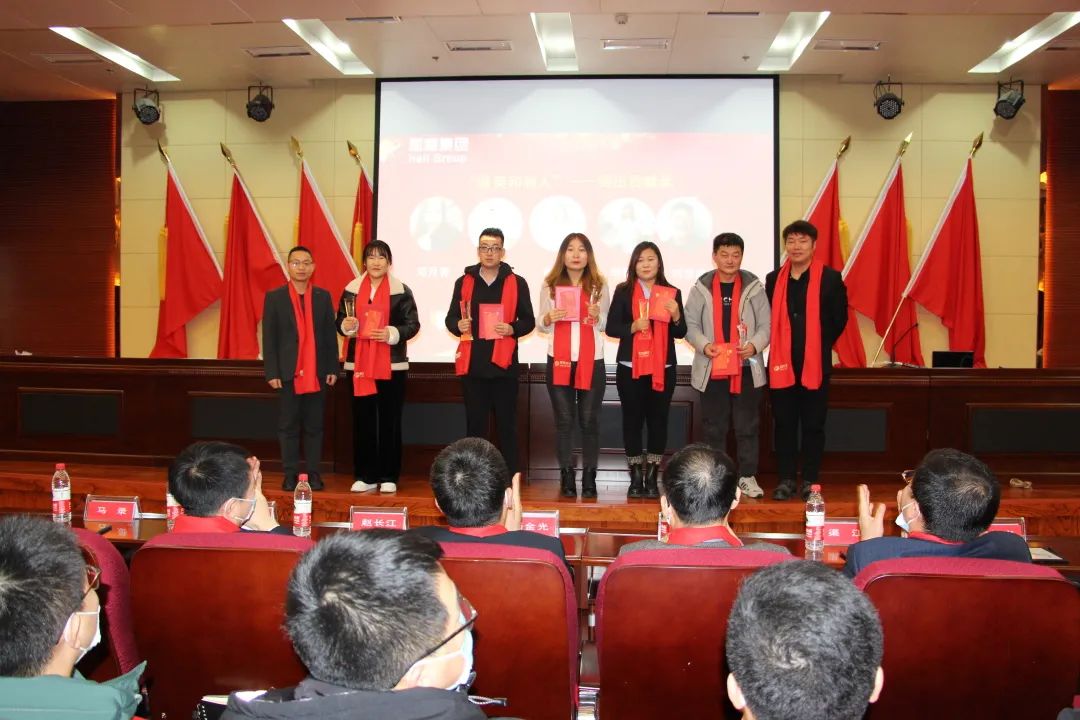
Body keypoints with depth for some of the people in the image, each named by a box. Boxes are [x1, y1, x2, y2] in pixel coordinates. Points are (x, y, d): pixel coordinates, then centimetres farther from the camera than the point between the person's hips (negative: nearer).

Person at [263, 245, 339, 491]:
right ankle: (291, 474, 11)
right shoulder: (274, 297, 2)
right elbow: (269, 338, 0)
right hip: (288, 373, -1)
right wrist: (271, 372, -6)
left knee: (314, 426, 6)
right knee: (288, 426, 4)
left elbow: (330, 336, 7)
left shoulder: (323, 297, 8)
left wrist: (332, 369, 2)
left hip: (317, 373, 1)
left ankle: (313, 473, 12)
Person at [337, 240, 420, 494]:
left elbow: (413, 325, -2)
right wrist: (346, 326, -11)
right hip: (359, 364, 2)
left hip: (392, 364, -2)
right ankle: (365, 476, 12)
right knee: (362, 421, 4)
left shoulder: (401, 291, 0)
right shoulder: (352, 289, 7)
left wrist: (392, 334, -19)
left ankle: (388, 477, 9)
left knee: (390, 421, 1)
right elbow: (340, 322, 11)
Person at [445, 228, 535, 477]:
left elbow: (528, 321, 5)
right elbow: (450, 318, 12)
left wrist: (512, 329, -15)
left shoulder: (517, 283, 4)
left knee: (507, 425, 2)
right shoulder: (464, 282, 10)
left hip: (504, 363, -2)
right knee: (475, 424, 7)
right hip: (472, 363, 2)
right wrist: (458, 325, -11)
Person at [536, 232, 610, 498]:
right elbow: (540, 326, 7)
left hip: (592, 361, 0)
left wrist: (597, 317, -14)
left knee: (589, 420, 2)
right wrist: (548, 318, -15)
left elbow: (604, 325, 7)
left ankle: (589, 477, 9)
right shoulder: (550, 285, 4)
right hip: (559, 360, 0)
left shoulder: (599, 286, 4)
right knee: (564, 420, 3)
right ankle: (567, 477, 10)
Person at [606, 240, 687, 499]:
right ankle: (635, 479, 11)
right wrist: (633, 327, -18)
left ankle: (652, 479, 11)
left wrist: (676, 316, -13)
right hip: (630, 367, -1)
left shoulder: (672, 293, 6)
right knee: (632, 421, 2)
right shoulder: (623, 291, 3)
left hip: (663, 368, 1)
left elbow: (681, 333, 6)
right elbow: (611, 327, -1)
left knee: (658, 421, 3)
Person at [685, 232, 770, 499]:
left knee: (747, 426, 5)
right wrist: (704, 345, -15)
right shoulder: (701, 288, 3)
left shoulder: (754, 287, 3)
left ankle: (747, 477, 15)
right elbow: (690, 325, 3)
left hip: (747, 368, 0)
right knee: (714, 427, 8)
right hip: (712, 368, 0)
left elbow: (766, 325, 3)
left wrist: (754, 345, -15)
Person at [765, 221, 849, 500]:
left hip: (815, 364, -2)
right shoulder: (774, 279, 8)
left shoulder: (830, 278, 0)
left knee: (813, 425, 4)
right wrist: (780, 348, 5)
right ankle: (786, 480, 14)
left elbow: (839, 319, 3)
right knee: (784, 423, 6)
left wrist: (820, 346, 2)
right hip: (782, 364, 2)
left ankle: (810, 481, 13)